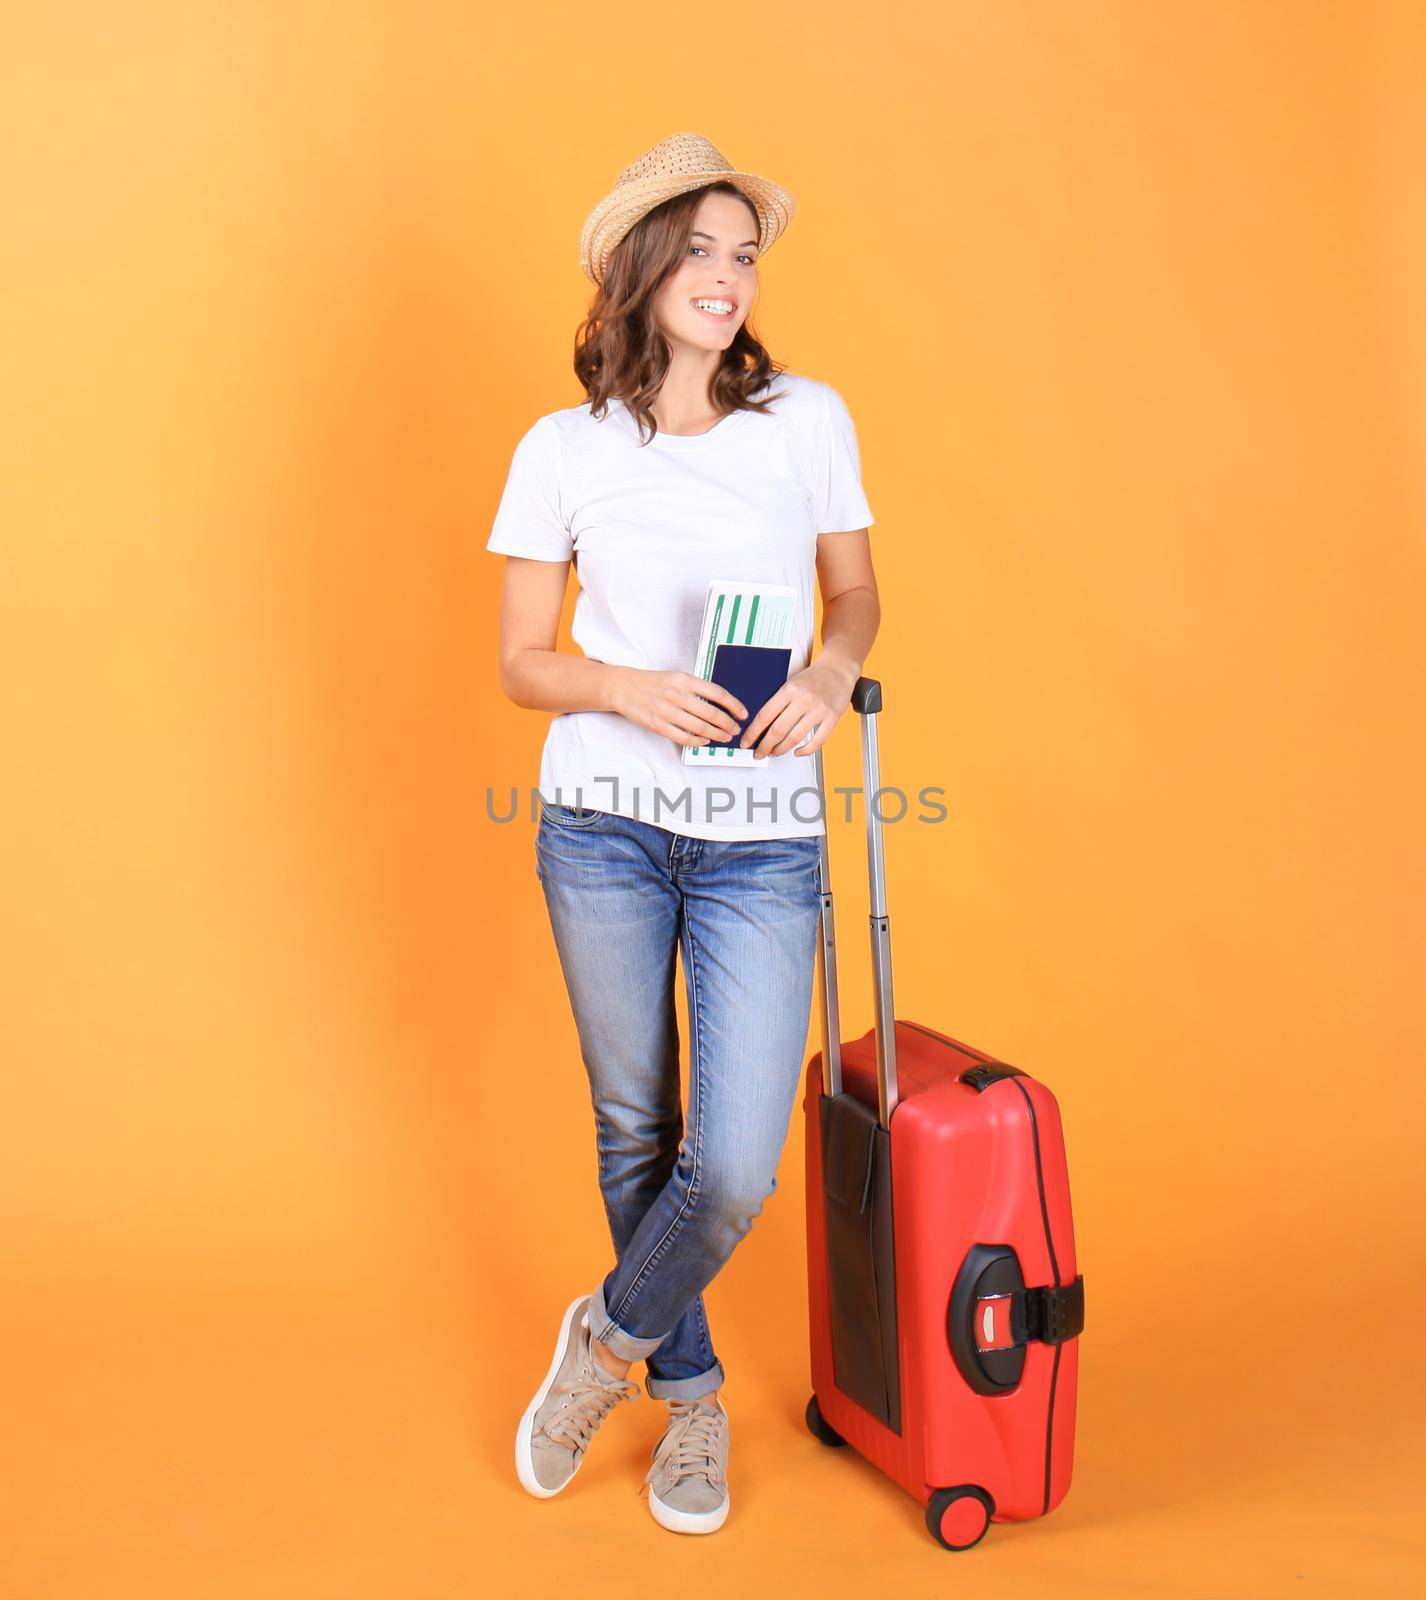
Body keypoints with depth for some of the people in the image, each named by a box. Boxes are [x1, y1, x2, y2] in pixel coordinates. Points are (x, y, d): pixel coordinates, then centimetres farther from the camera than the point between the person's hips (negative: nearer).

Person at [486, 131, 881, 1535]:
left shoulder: (807, 419, 3)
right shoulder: (564, 448, 0)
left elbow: (856, 590, 13)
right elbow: (521, 661, 3)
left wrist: (832, 665, -9)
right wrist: (628, 689, -16)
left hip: (760, 838, 0)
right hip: (602, 822, 0)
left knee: (736, 1169, -6)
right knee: (635, 1131, 13)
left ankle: (612, 1337, 27)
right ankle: (691, 1395, 38)